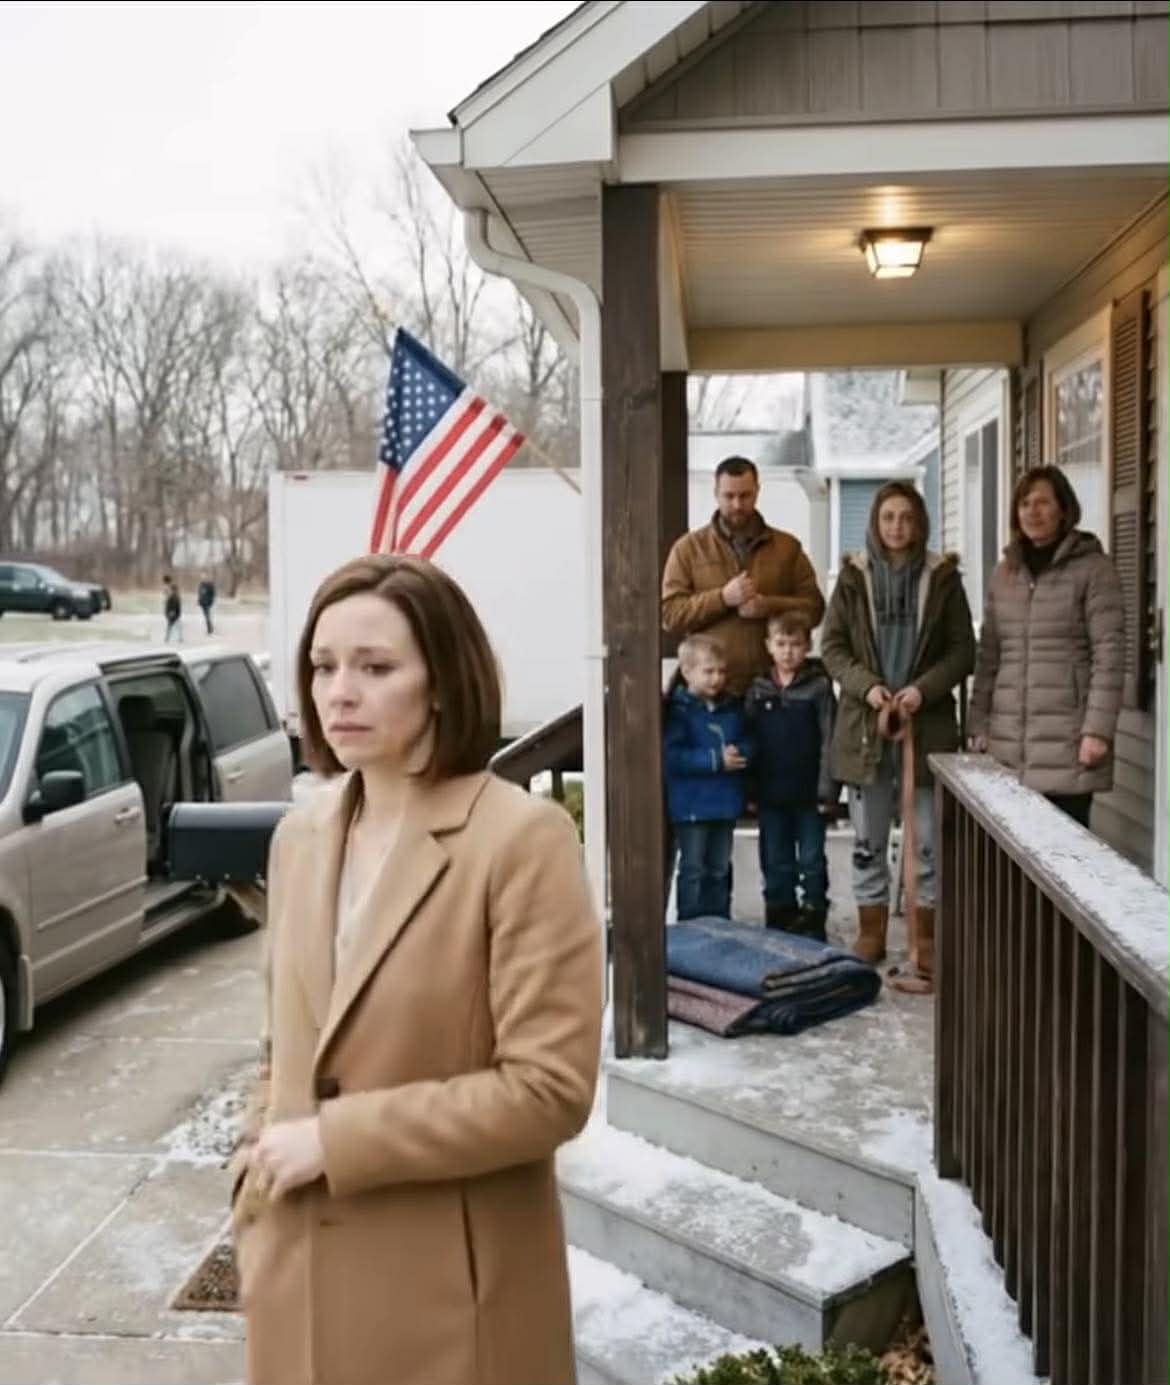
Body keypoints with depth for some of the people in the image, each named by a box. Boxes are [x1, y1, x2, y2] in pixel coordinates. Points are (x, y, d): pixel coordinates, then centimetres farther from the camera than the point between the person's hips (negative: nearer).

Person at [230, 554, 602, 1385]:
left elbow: (551, 1088, -20)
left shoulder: (523, 837, -17)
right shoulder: (300, 835, 4)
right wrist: (257, 1194, 3)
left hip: (450, 1286, -5)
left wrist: (336, 1140, -17)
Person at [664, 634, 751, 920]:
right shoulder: (678, 711, -12)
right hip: (692, 806, -6)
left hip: (726, 803, 6)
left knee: (720, 870, 16)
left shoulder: (733, 708, 6)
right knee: (694, 871, 2)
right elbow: (672, 756, -21)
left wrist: (740, 753, -16)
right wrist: (716, 760, -22)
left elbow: (749, 743, 8)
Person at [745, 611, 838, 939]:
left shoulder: (819, 687, -6)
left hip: (809, 793, -3)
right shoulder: (758, 690, 3)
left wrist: (827, 790, -12)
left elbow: (828, 741, -8)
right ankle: (779, 921, 23)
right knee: (775, 862, 11)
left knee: (812, 860, 7)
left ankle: (813, 921, 18)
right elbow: (748, 741, 5)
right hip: (770, 793, 3)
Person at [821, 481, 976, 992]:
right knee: (868, 841, 9)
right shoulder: (854, 576, 4)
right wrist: (867, 686, -13)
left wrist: (924, 688, -14)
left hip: (928, 724, -1)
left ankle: (925, 946, 12)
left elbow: (963, 650, 1)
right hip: (864, 724, 1)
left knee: (927, 841, 2)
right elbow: (831, 647, 3)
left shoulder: (943, 577, 2)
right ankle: (870, 938, 22)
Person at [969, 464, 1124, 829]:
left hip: (1067, 742, -4)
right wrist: (979, 726, 10)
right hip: (1008, 742, 5)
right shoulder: (1004, 572, 14)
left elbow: (1109, 656, -7)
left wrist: (1098, 731, -13)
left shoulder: (1093, 569, -2)